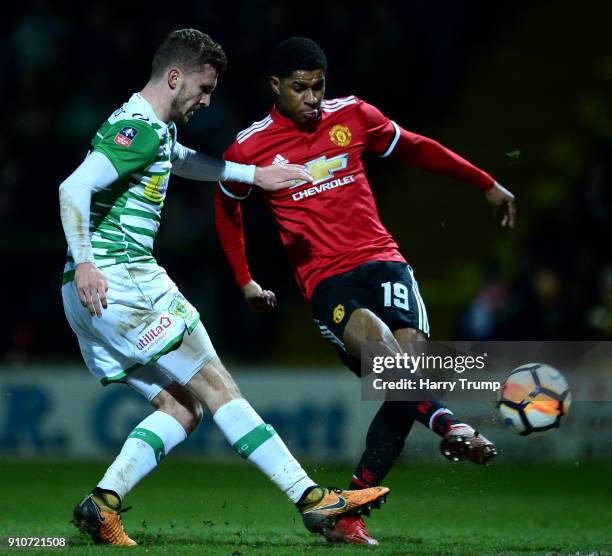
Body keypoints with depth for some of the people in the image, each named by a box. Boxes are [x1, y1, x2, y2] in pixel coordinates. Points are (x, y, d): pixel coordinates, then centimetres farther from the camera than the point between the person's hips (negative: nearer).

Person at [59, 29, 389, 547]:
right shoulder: (139, 129, -12)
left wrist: (254, 174, 45)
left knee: (182, 409, 7)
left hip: (99, 298, 10)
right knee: (216, 387, -9)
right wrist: (84, 263, -29)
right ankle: (313, 499, -10)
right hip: (118, 284, -10)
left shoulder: (155, 129, 20)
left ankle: (103, 504, -4)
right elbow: (74, 188, -24)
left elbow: (185, 161, 43)